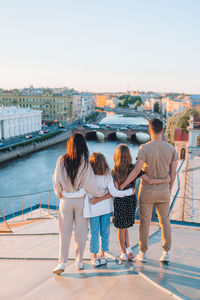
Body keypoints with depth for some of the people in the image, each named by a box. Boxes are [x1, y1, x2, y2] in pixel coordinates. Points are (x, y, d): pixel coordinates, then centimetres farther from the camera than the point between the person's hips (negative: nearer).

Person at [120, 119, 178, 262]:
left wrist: (122, 185, -20)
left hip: (147, 191, -2)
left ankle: (143, 253, 20)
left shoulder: (144, 148, -15)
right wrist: (169, 189, 12)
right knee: (165, 221, 14)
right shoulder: (171, 148, -4)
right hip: (163, 191, 3)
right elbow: (173, 172, 0)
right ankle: (166, 253, 19)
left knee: (145, 222, 9)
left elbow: (137, 170, -24)